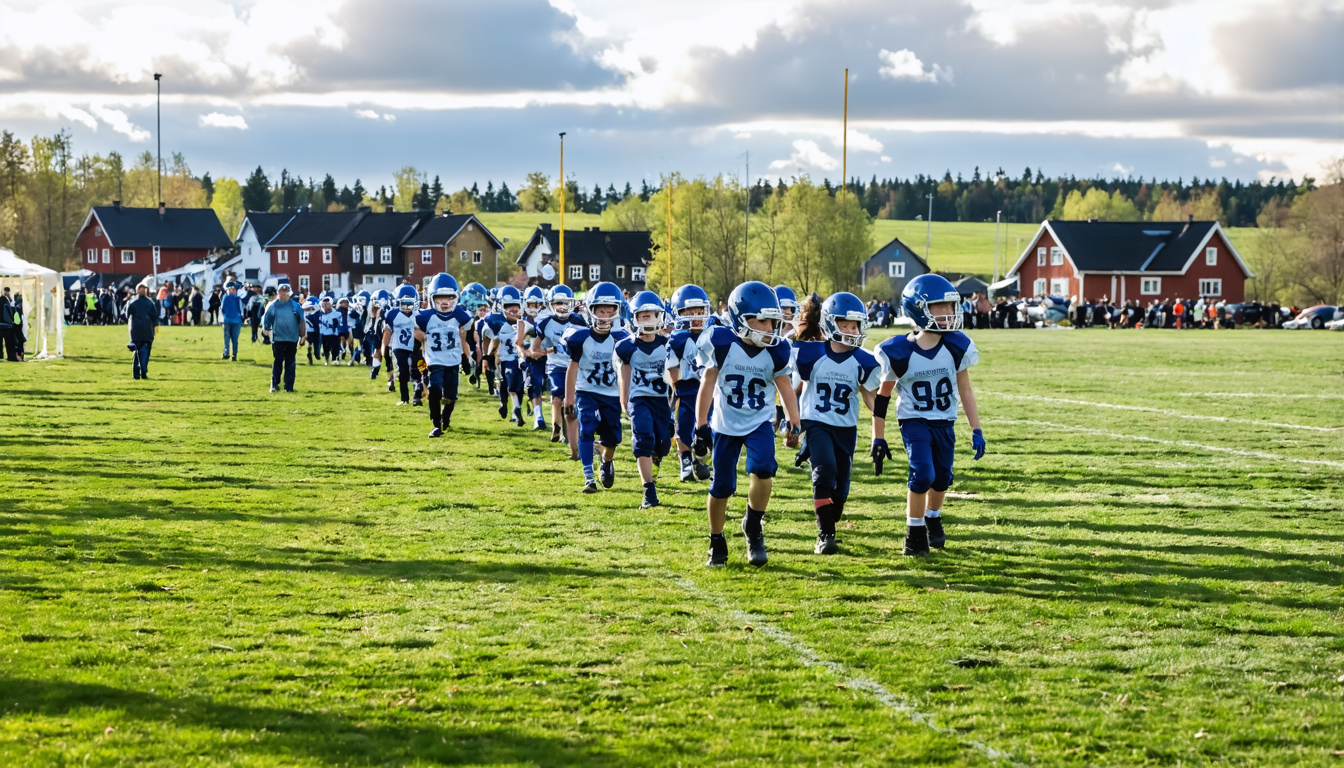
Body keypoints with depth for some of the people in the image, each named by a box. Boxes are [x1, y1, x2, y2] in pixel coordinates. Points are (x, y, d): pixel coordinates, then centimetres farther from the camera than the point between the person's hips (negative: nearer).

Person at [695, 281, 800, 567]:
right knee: (722, 486, 1)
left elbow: (786, 390, 5)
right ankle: (716, 542, 22)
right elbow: (707, 386, -5)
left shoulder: (776, 352, -6)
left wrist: (794, 426, 1)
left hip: (759, 423, 1)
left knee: (763, 468, -24)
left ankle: (753, 527, -2)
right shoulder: (722, 344, -12)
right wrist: (701, 426, -5)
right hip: (725, 424, -1)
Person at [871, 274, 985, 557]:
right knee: (923, 473, -19)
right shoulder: (899, 353, -15)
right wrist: (878, 438, -1)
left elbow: (965, 391, 4)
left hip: (944, 423, 4)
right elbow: (882, 397, -3)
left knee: (942, 477, 9)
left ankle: (933, 518, 40)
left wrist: (976, 430, 2)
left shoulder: (957, 347, -8)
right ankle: (915, 533, -2)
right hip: (914, 422, -4)